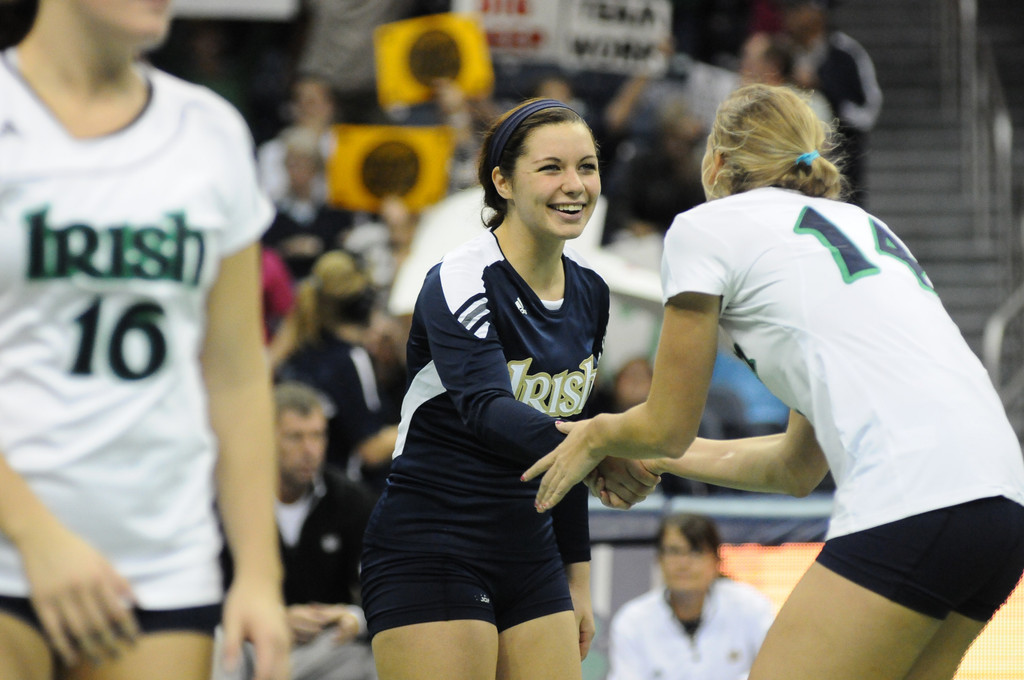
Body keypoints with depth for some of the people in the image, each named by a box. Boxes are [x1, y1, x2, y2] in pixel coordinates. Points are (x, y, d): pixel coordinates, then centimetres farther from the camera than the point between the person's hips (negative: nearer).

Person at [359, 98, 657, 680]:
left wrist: (578, 579, 17)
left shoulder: (590, 293, 9)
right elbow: (485, 408, -33)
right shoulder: (460, 283, -15)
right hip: (429, 554, -7)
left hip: (531, 555, 7)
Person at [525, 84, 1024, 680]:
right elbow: (799, 468, 32)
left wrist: (598, 435, 34)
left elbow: (668, 426, 14)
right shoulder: (859, 224, 29)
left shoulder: (706, 227, 9)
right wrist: (666, 455, 44)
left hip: (914, 506, -8)